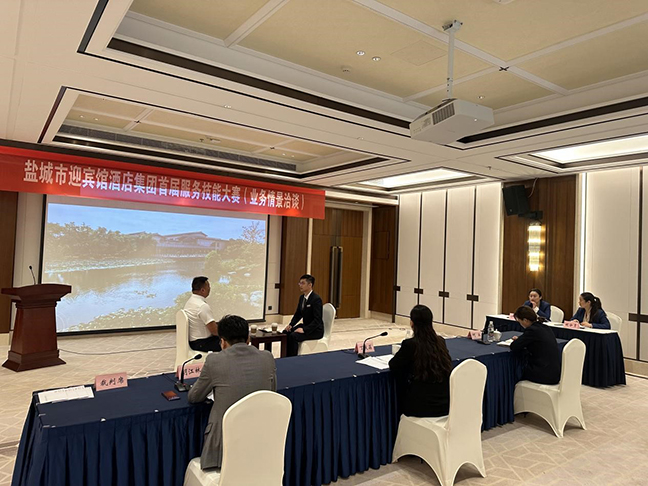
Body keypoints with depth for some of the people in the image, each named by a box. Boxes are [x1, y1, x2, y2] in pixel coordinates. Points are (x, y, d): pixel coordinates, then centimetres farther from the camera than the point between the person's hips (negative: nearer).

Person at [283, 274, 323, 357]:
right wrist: (291, 325, -2)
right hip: (305, 326, 9)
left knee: (293, 336, -27)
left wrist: (304, 329, -31)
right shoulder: (302, 297, 7)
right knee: (285, 332, -8)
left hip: (315, 330, -9)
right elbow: (298, 314, 16)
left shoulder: (316, 299, -20)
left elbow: (317, 319, -25)